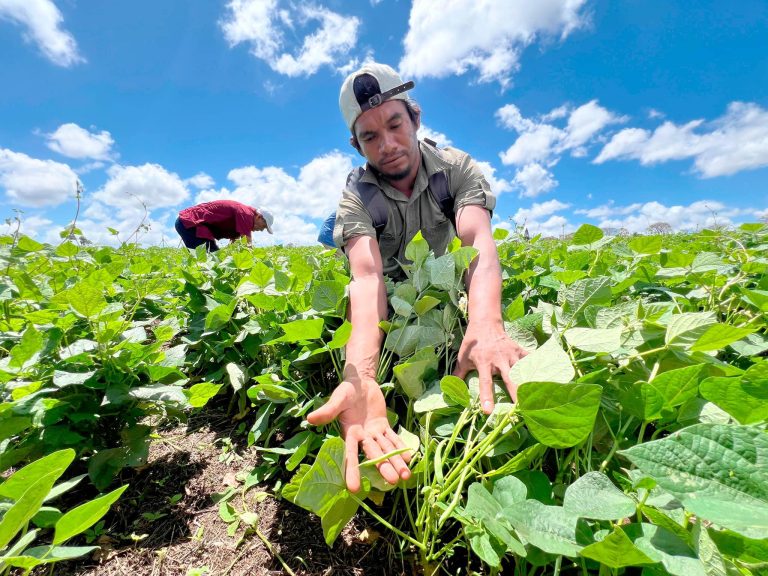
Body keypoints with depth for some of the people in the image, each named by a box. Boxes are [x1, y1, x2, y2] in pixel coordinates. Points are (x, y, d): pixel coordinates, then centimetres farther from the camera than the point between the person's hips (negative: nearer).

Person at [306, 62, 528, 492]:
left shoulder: (457, 167, -13)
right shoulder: (356, 196, -16)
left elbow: (480, 242, -33)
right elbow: (367, 276, -37)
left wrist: (485, 326, -55)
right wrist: (361, 380, -55)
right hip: (391, 309, 0)